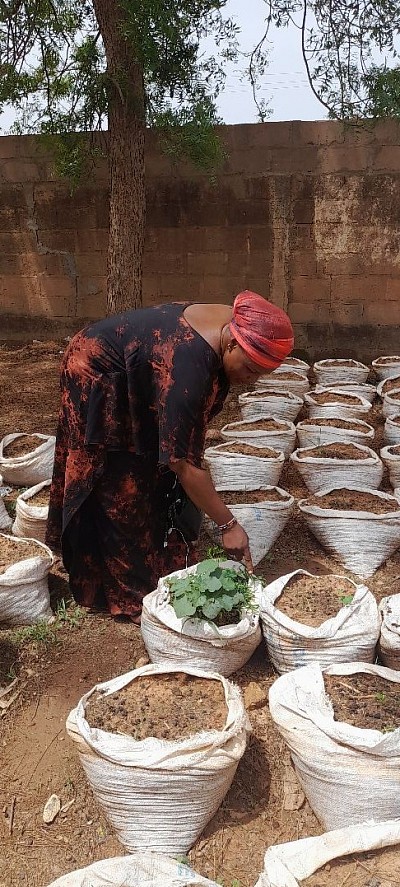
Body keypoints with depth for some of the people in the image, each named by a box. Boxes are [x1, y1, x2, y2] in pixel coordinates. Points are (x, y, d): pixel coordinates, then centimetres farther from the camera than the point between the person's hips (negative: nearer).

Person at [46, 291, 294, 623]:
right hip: (97, 379, -8)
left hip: (135, 377, 8)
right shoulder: (185, 369, -41)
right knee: (124, 493, -4)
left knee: (163, 474, 9)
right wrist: (228, 524, -31)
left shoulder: (237, 326, -16)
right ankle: (133, 594, 8)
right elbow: (185, 464, -37)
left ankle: (167, 567, 22)